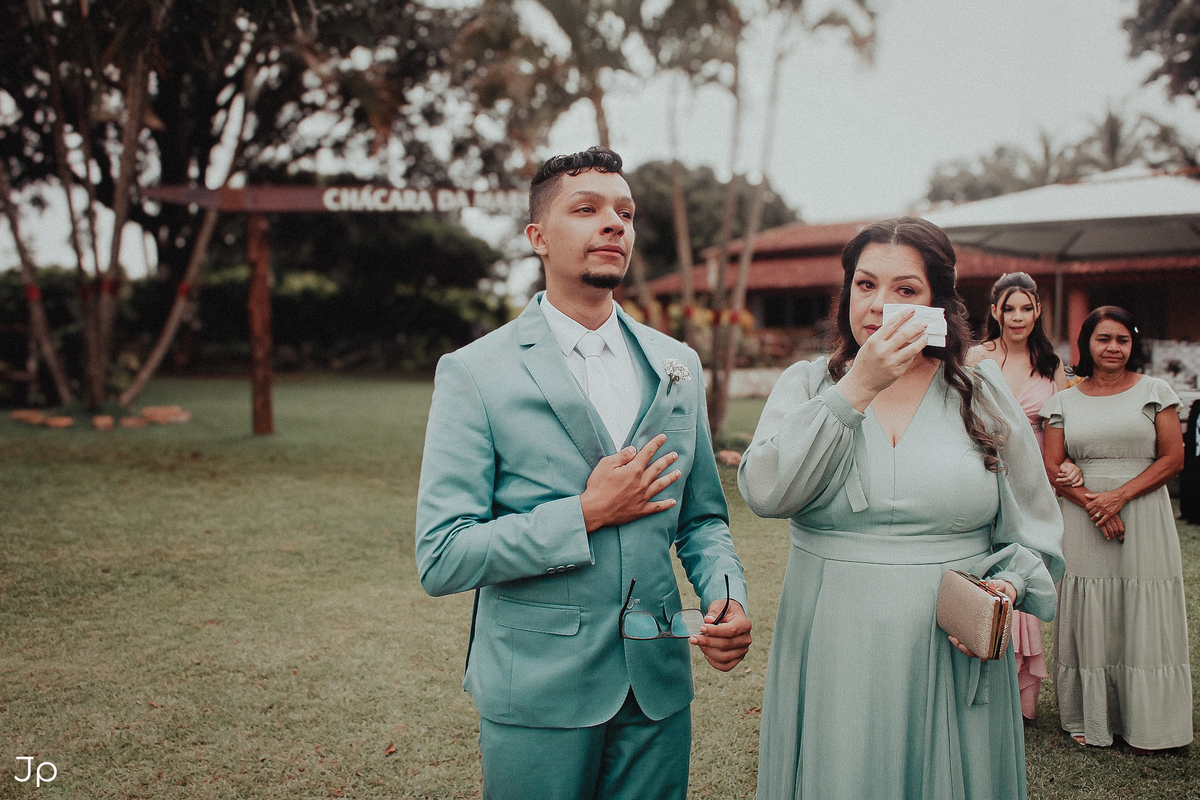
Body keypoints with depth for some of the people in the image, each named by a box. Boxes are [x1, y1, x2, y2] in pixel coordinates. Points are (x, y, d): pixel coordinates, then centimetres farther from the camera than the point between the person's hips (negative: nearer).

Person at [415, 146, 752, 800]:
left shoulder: (677, 365, 6)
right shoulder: (474, 373, -10)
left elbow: (701, 518, 12)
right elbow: (440, 560, -14)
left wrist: (728, 597, -7)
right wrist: (586, 513, -19)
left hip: (659, 685, 4)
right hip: (537, 691, -4)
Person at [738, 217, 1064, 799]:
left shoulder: (984, 395, 4)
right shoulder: (806, 385, 1)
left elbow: (1035, 530, 10)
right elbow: (764, 492, -17)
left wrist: (1007, 588, -11)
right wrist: (856, 388, -18)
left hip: (953, 657, 1)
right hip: (833, 656, 0)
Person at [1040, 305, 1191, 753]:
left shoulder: (1155, 391, 5)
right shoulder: (1064, 401, 8)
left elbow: (1173, 458, -1)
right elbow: (1052, 469, 5)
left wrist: (1119, 495, -13)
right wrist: (1091, 502, -12)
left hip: (1145, 518, -1)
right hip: (1083, 519, 1)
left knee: (1142, 618, 0)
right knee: (1089, 618, 2)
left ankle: (1144, 724, 13)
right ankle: (1091, 719, 14)